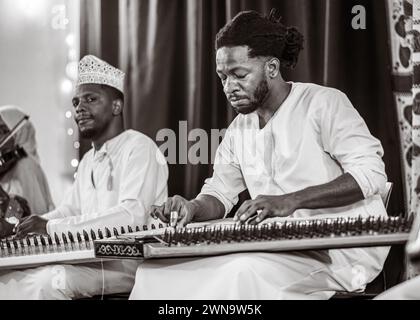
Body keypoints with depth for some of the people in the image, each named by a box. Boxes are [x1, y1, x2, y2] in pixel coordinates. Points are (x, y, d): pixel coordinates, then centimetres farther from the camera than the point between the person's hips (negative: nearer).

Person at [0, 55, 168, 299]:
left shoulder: (138, 148, -8)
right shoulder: (88, 161, 21)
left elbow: (133, 215, -21)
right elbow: (70, 210, 27)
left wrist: (51, 227, -23)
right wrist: (24, 227, 5)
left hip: (131, 261, -8)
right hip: (93, 260, 8)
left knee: (49, 281, -33)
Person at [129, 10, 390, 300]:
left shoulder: (323, 103, -5)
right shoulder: (239, 130, 16)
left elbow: (370, 173, -15)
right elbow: (219, 194, 20)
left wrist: (290, 201, -27)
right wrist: (193, 208, -6)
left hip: (342, 247, -6)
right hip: (277, 249, 6)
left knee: (244, 271, -36)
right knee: (157, 270, -9)